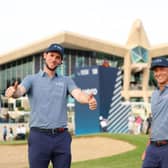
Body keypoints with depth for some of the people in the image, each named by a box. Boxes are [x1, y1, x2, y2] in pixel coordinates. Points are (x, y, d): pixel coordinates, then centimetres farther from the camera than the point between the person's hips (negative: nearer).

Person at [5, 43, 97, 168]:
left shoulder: (66, 81, 13)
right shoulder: (32, 79, 8)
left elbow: (78, 94, -6)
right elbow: (20, 91, -13)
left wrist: (89, 100, -31)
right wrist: (13, 91, -39)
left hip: (62, 137, 2)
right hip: (39, 136, -2)